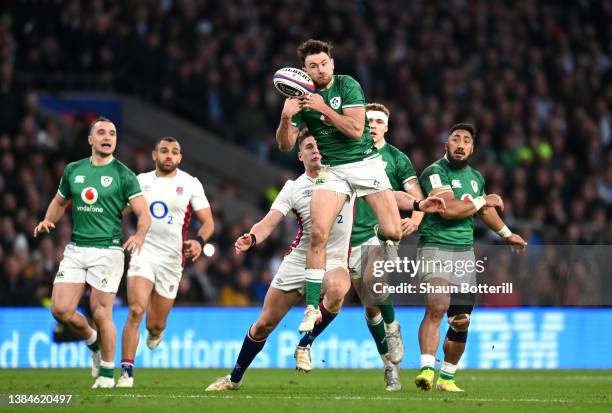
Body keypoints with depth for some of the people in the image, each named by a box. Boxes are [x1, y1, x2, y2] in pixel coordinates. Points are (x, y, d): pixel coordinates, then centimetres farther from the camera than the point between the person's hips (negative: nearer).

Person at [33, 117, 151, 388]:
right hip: (76, 250, 4)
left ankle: (107, 373, 11)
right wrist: (48, 220, 4)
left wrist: (139, 235, -27)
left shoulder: (123, 175, -2)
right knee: (61, 310, -6)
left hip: (107, 251, -4)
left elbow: (143, 214, -7)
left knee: (101, 314, -5)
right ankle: (94, 344, 22)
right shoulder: (73, 170, 10)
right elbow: (60, 201, 25)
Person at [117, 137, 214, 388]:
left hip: (172, 259, 0)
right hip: (143, 252, 0)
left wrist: (199, 242, -19)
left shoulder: (190, 184, 3)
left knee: (156, 324, 7)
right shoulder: (141, 181, 7)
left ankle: (156, 330, 47)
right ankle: (126, 372, -19)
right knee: (136, 311, -20)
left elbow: (208, 222, 1)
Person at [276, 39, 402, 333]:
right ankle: (312, 307, -14)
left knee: (393, 232, -10)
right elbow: (285, 145, -1)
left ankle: (383, 240, 29)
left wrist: (324, 108, -23)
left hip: (366, 163, -1)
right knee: (318, 234, -20)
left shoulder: (347, 86, -6)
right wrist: (286, 117, -19)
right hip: (332, 171, 1)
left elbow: (356, 130, -16)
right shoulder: (302, 97, 1)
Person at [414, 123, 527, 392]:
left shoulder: (475, 177, 15)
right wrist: (484, 200, -7)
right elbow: (449, 209, -22)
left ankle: (447, 377, 19)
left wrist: (506, 233, 47)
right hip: (436, 249, -7)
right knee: (436, 307, -26)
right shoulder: (436, 172, -9)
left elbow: (484, 209, 34)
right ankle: (427, 368, -34)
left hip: (465, 252, 7)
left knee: (461, 322, 6)